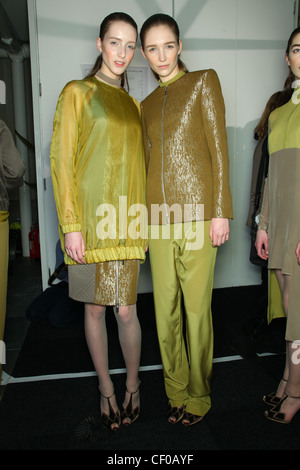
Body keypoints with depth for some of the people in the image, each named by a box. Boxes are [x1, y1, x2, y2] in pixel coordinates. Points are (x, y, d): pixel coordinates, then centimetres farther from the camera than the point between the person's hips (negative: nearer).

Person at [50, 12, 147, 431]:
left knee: (126, 309, 2)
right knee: (93, 308, 7)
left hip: (127, 223, 3)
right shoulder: (77, 92, 4)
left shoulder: (134, 105, 18)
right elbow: (61, 160, -4)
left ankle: (133, 386, 25)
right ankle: (106, 388, 27)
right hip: (89, 220, -2)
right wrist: (70, 226, -11)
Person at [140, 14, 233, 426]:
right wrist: (143, 217, 15)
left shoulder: (203, 82, 7)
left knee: (196, 308, 1)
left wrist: (221, 211, -9)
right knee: (165, 308, 8)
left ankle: (197, 395, 22)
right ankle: (175, 389, 27)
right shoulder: (147, 105, 20)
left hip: (197, 215, -4)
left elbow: (219, 149, -1)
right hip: (159, 218, 5)